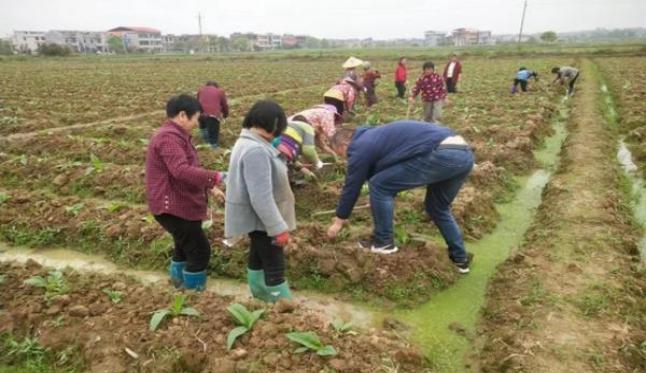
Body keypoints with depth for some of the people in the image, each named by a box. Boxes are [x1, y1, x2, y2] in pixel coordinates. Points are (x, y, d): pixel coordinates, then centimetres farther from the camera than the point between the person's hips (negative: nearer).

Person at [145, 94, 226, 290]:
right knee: (199, 251, -3)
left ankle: (179, 281, 43)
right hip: (173, 207, -11)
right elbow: (182, 171, -35)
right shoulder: (169, 137, -22)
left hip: (179, 204, 11)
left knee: (185, 246, 26)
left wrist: (210, 188, 13)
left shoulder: (175, 135, 15)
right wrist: (215, 177, -32)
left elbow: (191, 168, 21)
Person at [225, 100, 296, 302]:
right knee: (274, 267, 1)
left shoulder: (248, 142, 6)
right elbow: (261, 197, -30)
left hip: (257, 217, 11)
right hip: (262, 219, -11)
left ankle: (261, 295, 42)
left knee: (259, 259, 24)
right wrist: (279, 228, -25)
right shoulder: (256, 151, -28)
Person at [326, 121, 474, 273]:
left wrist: (340, 220, 25)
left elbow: (352, 186, 10)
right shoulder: (375, 136, 31)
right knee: (437, 208, 29)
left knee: (379, 186, 1)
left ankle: (383, 242, 13)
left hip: (441, 155, -10)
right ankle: (460, 258, 35)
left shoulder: (360, 148, 3)